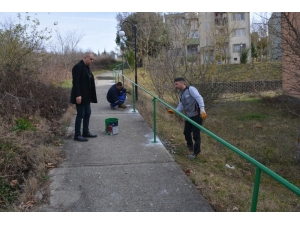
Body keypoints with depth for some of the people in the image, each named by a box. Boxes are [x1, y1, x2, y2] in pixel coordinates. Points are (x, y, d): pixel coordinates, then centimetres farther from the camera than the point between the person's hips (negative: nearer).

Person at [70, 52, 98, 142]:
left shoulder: (87, 67, 14)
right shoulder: (78, 67, -14)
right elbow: (75, 82, -20)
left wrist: (91, 95, 13)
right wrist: (78, 95, -25)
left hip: (86, 96, 9)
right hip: (80, 96, -9)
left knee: (87, 113, 13)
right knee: (80, 114, -4)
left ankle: (86, 132, 24)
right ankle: (77, 135, 5)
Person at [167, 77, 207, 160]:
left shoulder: (191, 89, -11)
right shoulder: (181, 94, 15)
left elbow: (199, 98, -22)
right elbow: (181, 106, 14)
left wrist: (202, 109, -35)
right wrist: (174, 111, -3)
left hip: (197, 115, -8)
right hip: (189, 116, 8)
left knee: (196, 134, -3)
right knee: (186, 132, 17)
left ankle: (196, 152, 11)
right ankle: (190, 145, 44)